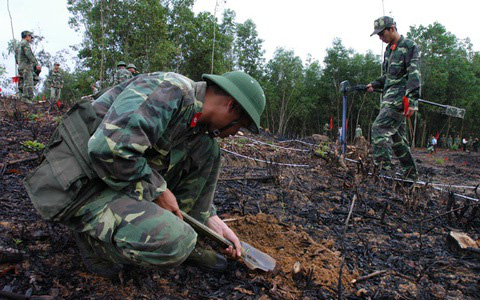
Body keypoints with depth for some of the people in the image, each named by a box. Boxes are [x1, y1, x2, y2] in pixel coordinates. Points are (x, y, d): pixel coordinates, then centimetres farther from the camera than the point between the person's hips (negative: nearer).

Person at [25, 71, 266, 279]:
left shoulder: (195, 123, 9)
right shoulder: (169, 90, -22)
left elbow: (191, 183, 19)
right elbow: (109, 147, -33)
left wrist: (214, 222, 15)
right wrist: (157, 190, -19)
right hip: (81, 187, -9)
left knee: (206, 150, 1)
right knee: (172, 243, -30)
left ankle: (183, 242, 6)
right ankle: (93, 235, -1)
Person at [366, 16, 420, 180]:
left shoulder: (408, 46, -5)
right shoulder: (389, 49, 20)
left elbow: (414, 75, -14)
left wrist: (412, 100, -21)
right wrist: (374, 85, 11)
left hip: (399, 99, -9)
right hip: (390, 99, 9)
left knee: (379, 128, -19)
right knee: (398, 137, 11)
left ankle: (382, 166, -19)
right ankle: (410, 173, 20)